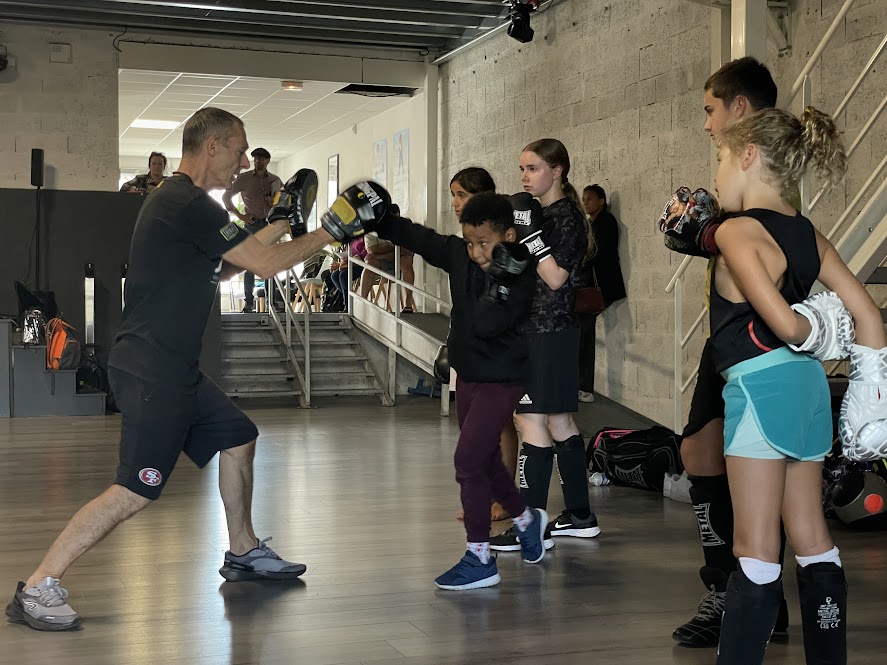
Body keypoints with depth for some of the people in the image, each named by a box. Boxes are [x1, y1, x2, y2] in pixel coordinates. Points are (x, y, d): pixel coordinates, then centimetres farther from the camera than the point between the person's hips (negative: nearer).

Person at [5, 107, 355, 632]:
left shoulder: (182, 202, 15)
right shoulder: (188, 204, -18)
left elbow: (218, 270, 25)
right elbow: (267, 266, -16)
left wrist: (277, 230, 18)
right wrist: (325, 236, -2)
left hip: (176, 371, 11)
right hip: (152, 375, -11)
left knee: (239, 438, 19)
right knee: (136, 492, -11)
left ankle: (243, 552, 33)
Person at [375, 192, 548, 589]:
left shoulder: (519, 277, -22)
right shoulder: (458, 254, -2)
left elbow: (487, 324, -32)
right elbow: (416, 236, 8)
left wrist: (495, 278, -34)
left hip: (500, 381, -8)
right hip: (468, 375, 8)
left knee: (468, 460, -12)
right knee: (485, 460, 19)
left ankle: (480, 559, -3)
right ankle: (527, 518, 43)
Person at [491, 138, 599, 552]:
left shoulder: (566, 216, -11)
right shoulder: (539, 213, 15)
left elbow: (556, 278, -19)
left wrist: (530, 232, -22)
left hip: (548, 334, -10)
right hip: (533, 330, 10)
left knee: (533, 425, -9)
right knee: (559, 424, 13)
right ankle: (580, 516, 22)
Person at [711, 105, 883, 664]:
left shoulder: (737, 232, -13)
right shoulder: (809, 235, 9)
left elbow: (783, 324, -23)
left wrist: (817, 335, -1)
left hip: (760, 386, -8)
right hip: (807, 385, 8)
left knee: (756, 550, -3)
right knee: (812, 540, 16)